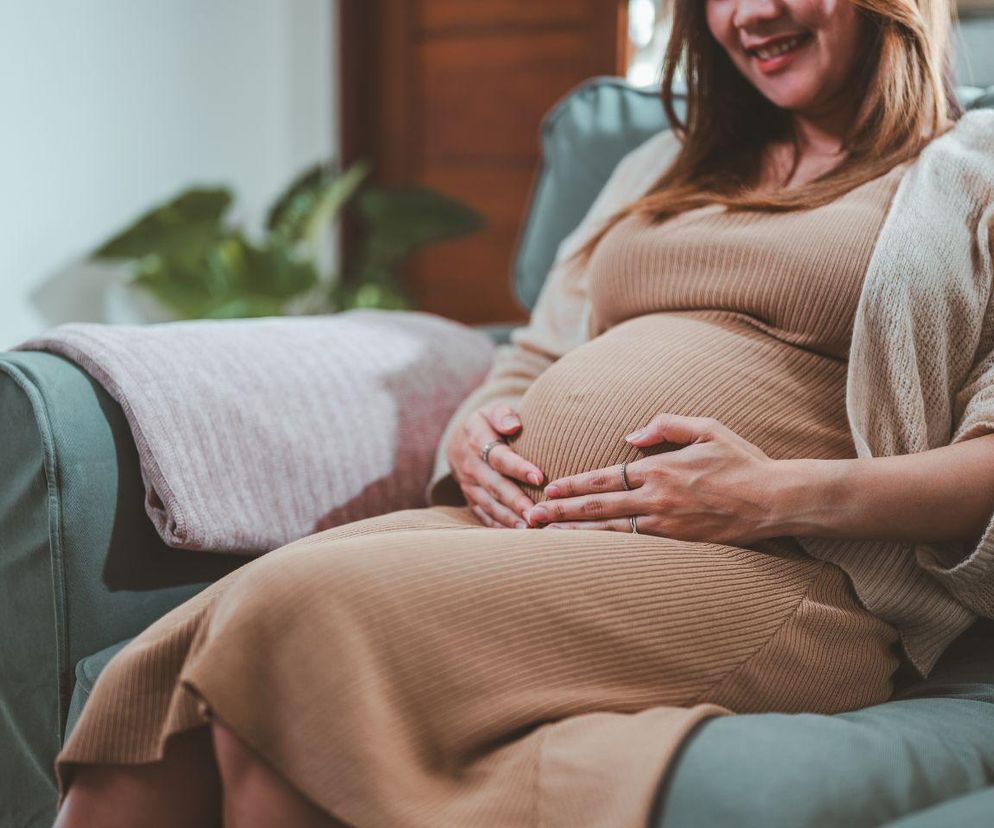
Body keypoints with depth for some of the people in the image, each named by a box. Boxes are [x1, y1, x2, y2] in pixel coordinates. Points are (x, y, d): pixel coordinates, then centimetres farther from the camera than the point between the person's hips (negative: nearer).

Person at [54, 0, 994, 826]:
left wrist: (782, 494, -16)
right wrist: (473, 433, 5)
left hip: (754, 574, -5)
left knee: (296, 610, -27)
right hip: (512, 526, 6)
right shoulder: (668, 168, 29)